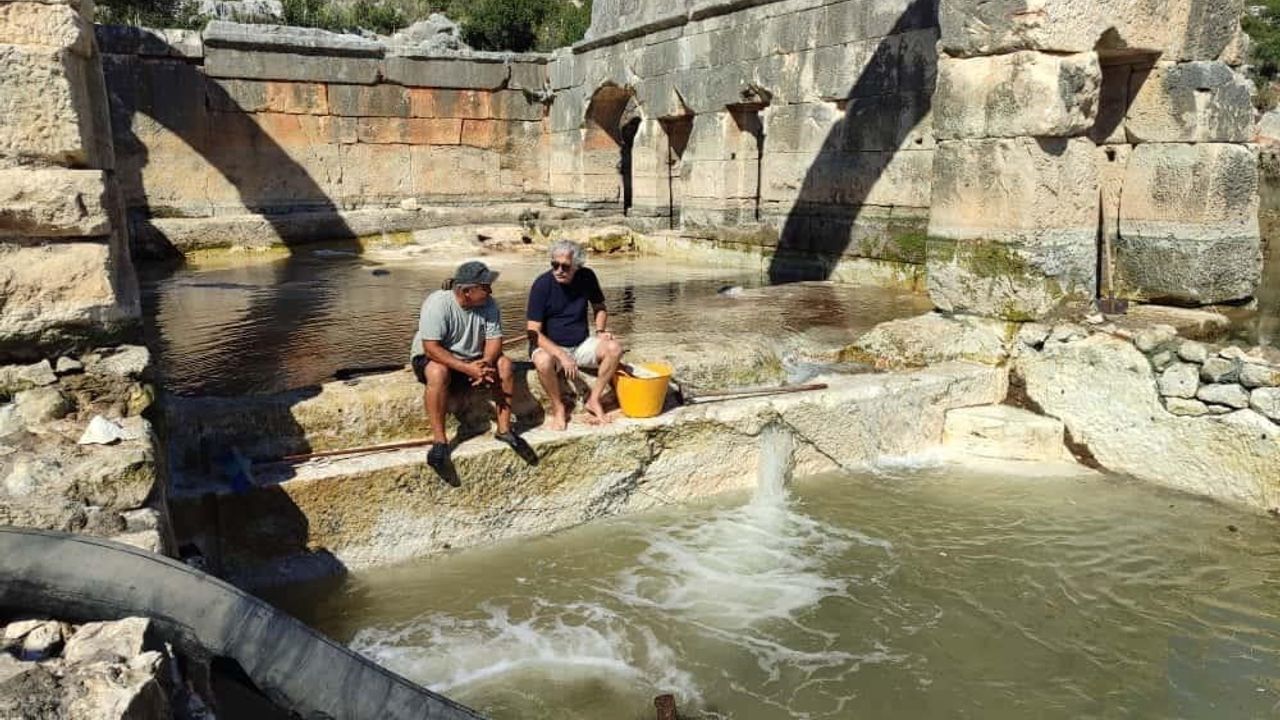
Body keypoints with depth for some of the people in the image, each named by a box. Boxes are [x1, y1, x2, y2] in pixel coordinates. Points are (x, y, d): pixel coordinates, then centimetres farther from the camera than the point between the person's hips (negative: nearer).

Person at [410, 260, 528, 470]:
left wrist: (486, 363, -32)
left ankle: (504, 429, -10)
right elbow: (431, 347, -30)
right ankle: (439, 440, -30)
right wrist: (467, 368, -37)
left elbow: (494, 339, -10)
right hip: (432, 358, -5)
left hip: (472, 359, 5)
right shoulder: (437, 304, -26)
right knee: (438, 373, -37)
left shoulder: (488, 304, -11)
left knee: (505, 365, -19)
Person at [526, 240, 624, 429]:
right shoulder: (542, 284, -17)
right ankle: (558, 408, -11)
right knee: (543, 361, -37)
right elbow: (534, 333, -18)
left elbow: (599, 307, 14)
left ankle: (594, 400, -4)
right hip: (550, 346, -4)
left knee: (614, 348, -21)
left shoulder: (587, 277, -5)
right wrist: (562, 355, -29)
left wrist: (600, 331, -7)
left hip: (581, 344, 4)